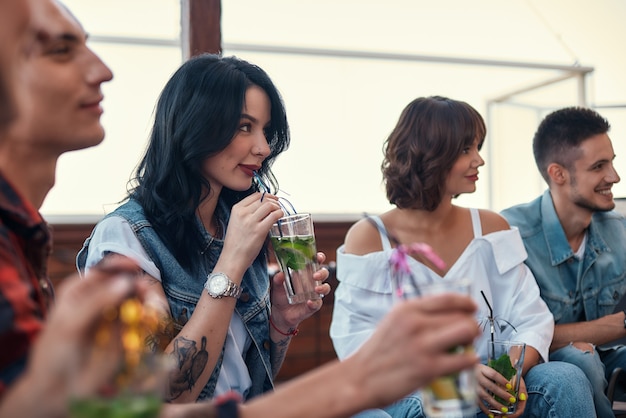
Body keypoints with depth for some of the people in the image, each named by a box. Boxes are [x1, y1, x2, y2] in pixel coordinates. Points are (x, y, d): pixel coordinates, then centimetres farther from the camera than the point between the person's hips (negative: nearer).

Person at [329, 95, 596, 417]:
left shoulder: (491, 228, 8)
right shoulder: (368, 237, -3)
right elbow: (359, 344, -11)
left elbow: (531, 320, 4)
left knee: (566, 380, -23)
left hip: (488, 390, 4)